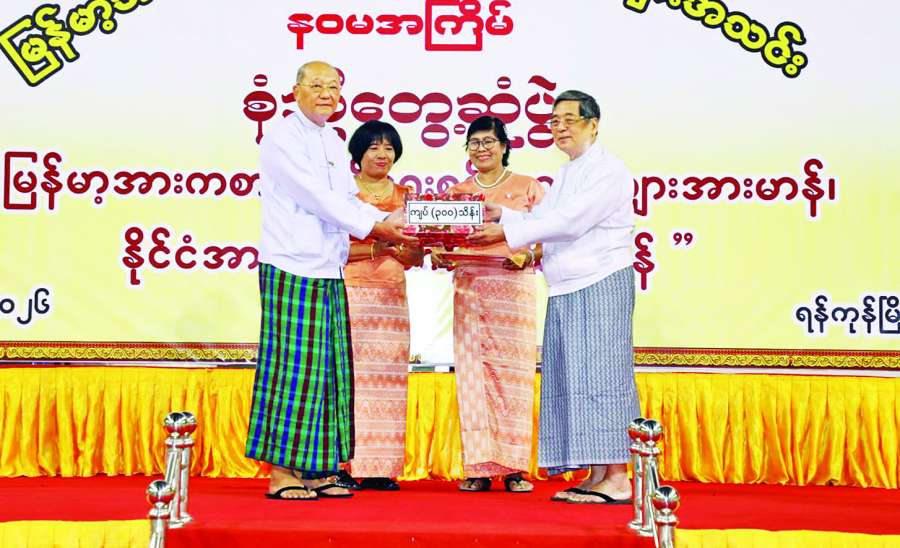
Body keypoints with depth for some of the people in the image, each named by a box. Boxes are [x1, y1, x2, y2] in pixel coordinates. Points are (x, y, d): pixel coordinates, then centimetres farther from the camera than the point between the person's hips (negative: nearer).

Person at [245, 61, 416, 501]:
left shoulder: (333, 142, 19)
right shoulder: (282, 137, -6)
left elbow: (348, 201, 18)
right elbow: (315, 197, -14)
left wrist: (391, 222, 3)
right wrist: (375, 226, -14)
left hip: (328, 274, 8)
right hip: (291, 271, -8)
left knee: (329, 371, 8)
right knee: (292, 368, -7)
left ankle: (318, 471, 15)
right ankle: (282, 474, 0)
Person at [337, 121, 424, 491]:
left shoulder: (404, 197, 16)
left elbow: (416, 256, 13)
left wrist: (398, 248, -8)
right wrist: (373, 245, -16)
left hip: (392, 294, 4)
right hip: (350, 290, -4)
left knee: (386, 375, 0)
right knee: (347, 373, -8)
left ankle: (379, 467, 4)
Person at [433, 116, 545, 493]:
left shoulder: (529, 187, 7)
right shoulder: (457, 192, 16)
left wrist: (528, 256, -17)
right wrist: (440, 257, -8)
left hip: (515, 288, -2)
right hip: (469, 289, 3)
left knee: (513, 370, -4)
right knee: (471, 373, -2)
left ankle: (514, 468, 1)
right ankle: (478, 467, 3)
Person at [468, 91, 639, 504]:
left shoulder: (608, 170, -6)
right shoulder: (565, 175, 22)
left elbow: (569, 222, -17)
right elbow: (539, 221, 17)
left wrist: (507, 231, -17)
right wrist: (500, 214, 2)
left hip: (602, 284, -8)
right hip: (564, 290, 9)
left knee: (601, 375, -10)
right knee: (571, 380, 5)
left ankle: (616, 479, -7)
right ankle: (596, 477, 9)